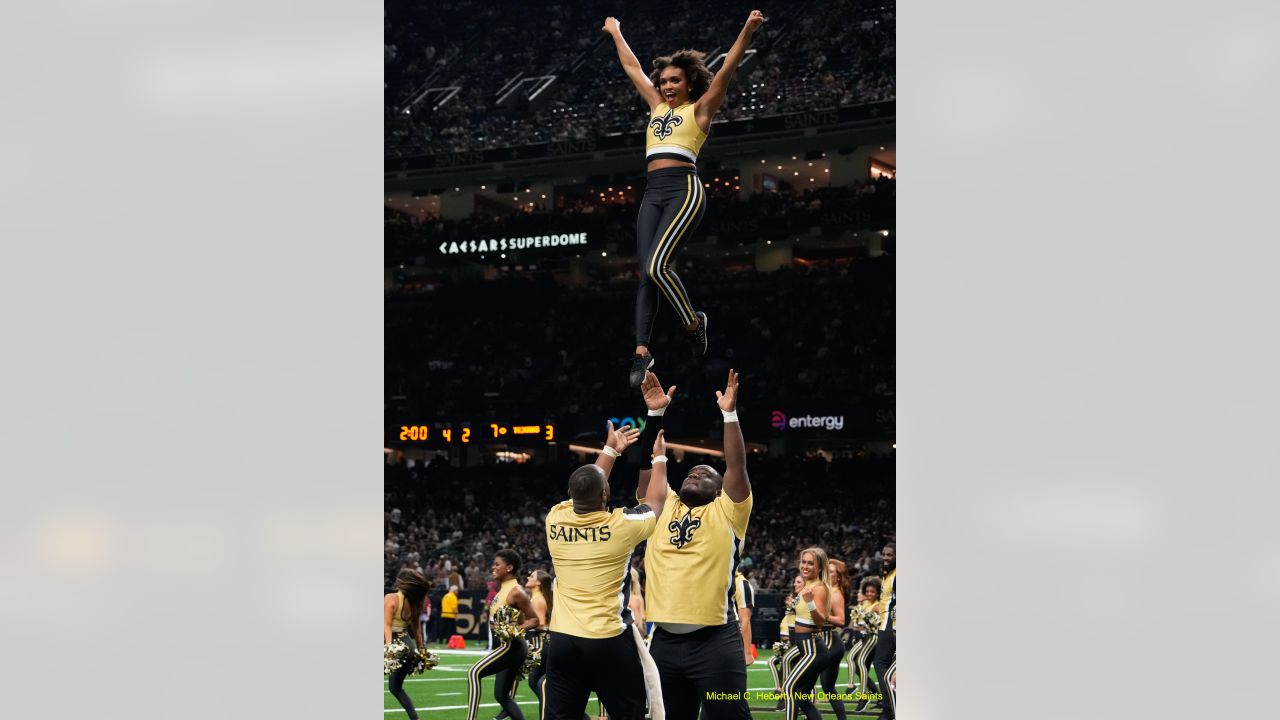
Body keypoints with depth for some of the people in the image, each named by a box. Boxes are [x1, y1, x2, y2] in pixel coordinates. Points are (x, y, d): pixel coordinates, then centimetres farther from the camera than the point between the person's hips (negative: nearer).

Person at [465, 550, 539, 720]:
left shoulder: (516, 592, -14)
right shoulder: (502, 590, 14)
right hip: (507, 646, 11)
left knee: (474, 673, -20)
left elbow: (534, 620, -13)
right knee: (502, 696, 12)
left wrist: (517, 629, -26)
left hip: (511, 645, -11)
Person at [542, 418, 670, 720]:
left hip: (562, 639, 4)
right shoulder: (620, 525, -10)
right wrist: (659, 457, 26)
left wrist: (610, 450, 32)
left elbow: (585, 492, 22)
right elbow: (655, 503, 11)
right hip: (609, 640, -4)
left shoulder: (555, 519, 0)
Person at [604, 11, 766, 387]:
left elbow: (726, 70, -3)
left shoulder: (699, 110, 8)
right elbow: (633, 68, 33)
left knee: (657, 265, -21)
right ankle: (642, 350, -3)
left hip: (684, 189, -6)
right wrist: (615, 33, 41)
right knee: (646, 272, -2)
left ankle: (693, 321, 1)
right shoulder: (657, 107, 23)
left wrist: (747, 32, -13)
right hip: (653, 192, 6)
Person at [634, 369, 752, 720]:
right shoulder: (664, 507, 16)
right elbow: (649, 463, 11)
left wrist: (729, 414, -10)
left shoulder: (726, 512, 6)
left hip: (714, 638, -5)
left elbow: (737, 466, -5)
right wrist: (655, 415, 3)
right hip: (664, 639, 5)